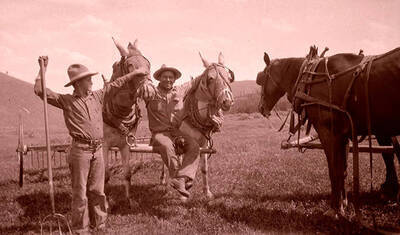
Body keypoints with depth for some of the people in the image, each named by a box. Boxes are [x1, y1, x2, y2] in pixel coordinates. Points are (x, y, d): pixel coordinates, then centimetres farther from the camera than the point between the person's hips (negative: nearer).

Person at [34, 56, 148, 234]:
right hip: (80, 150, -4)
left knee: (97, 190, 12)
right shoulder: (66, 101, -1)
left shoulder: (97, 96, 13)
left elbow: (115, 84, 23)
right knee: (80, 192, 2)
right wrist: (43, 69, -3)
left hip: (98, 150, 5)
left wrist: (134, 73, 28)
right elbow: (40, 91, -5)